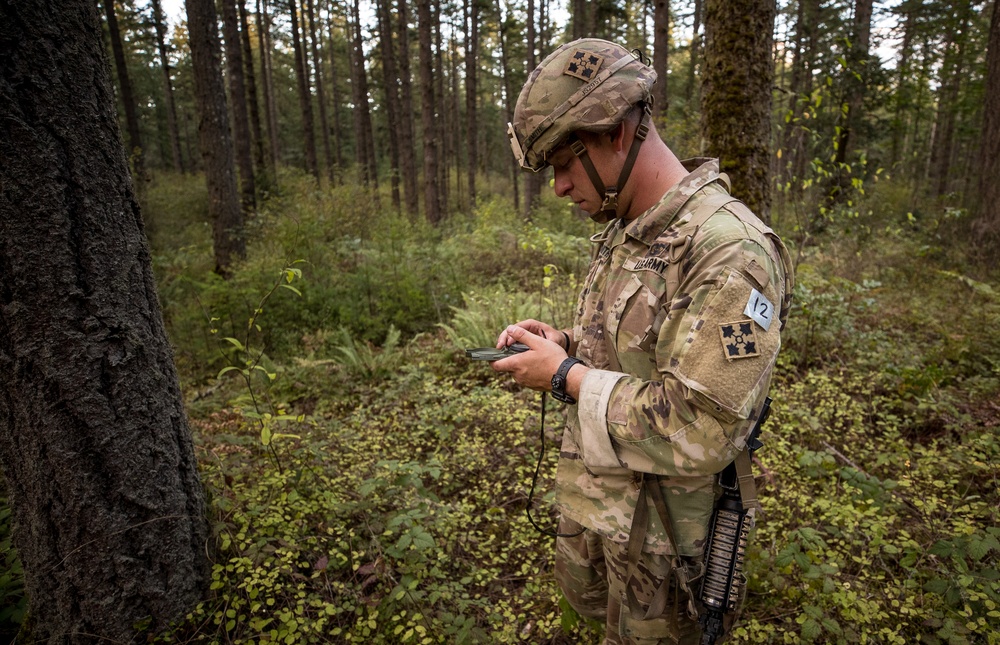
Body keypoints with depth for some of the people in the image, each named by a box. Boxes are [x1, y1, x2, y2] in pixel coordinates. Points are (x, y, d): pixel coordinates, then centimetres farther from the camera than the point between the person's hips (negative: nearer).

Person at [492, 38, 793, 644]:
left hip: (658, 520, -7)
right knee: (585, 594, 28)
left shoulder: (731, 252, -28)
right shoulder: (623, 229, 1)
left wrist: (566, 377, -23)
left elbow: (699, 434, -31)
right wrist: (562, 340, -5)